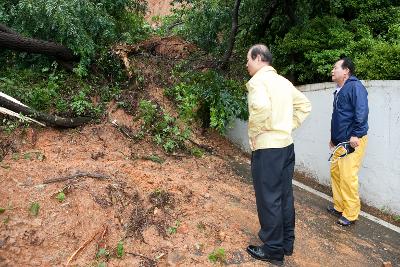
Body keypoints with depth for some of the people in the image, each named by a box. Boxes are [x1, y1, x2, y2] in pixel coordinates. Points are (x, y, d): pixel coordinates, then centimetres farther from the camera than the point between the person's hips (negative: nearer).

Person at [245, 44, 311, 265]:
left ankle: (273, 250, 16)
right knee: (285, 195, 16)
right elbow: (305, 105, 20)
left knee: (268, 199, 3)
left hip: (267, 148, -8)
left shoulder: (258, 80, -12)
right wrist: (289, 126, 15)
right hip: (286, 145, 9)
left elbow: (261, 106, -33)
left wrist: (254, 132, -18)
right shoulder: (283, 81, 13)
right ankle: (287, 243, 30)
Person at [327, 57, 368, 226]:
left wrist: (356, 135, -23)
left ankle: (350, 214, 4)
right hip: (340, 141, 9)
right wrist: (333, 137, 24)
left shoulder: (355, 86, -11)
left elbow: (362, 111, -21)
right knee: (335, 171, 13)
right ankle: (339, 206, 27)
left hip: (352, 141, -9)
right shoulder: (339, 90, 16)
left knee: (347, 177, -8)